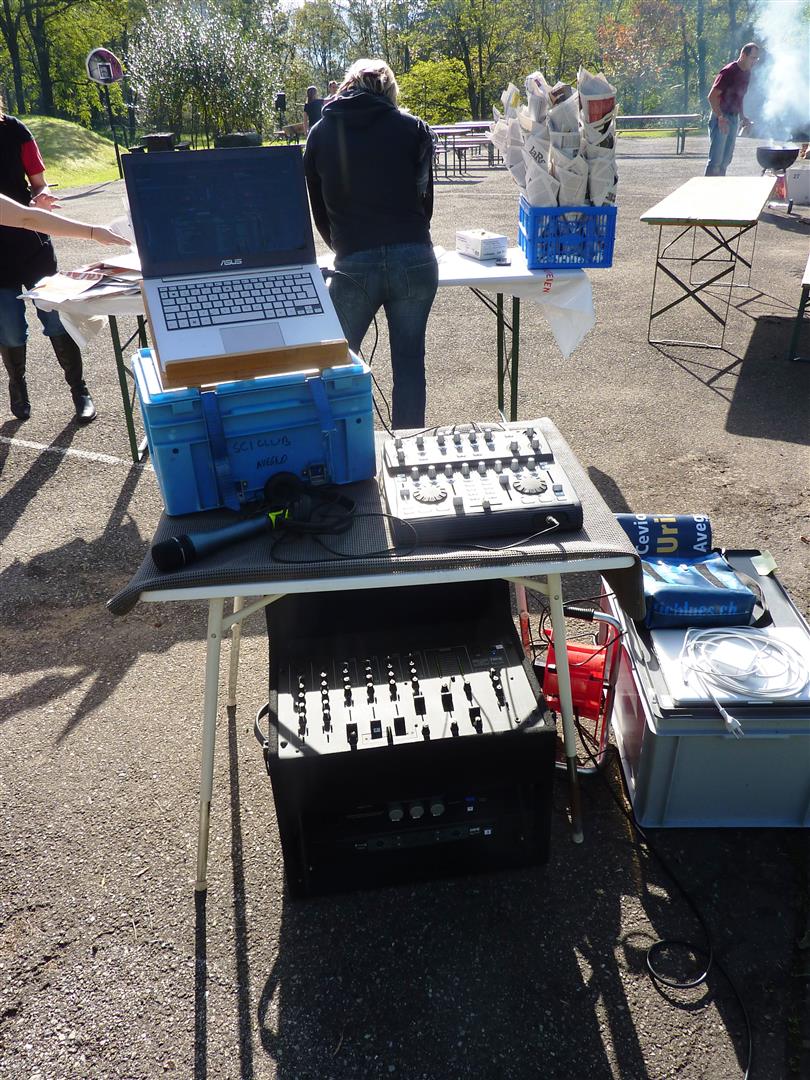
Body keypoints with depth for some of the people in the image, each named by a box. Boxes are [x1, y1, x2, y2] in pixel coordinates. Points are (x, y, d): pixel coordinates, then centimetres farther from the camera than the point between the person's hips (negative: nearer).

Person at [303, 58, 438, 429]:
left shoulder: (321, 133, 10)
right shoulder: (414, 129, 7)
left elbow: (318, 207, 15)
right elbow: (425, 196, 12)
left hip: (354, 264, 0)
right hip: (414, 260, 0)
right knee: (410, 361, 9)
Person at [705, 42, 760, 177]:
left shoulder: (747, 73, 11)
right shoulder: (728, 72, -14)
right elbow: (712, 96, -17)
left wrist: (742, 117, 14)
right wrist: (721, 118, -24)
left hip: (734, 119, 8)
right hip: (721, 118, -8)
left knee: (726, 159, 10)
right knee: (716, 160, -11)